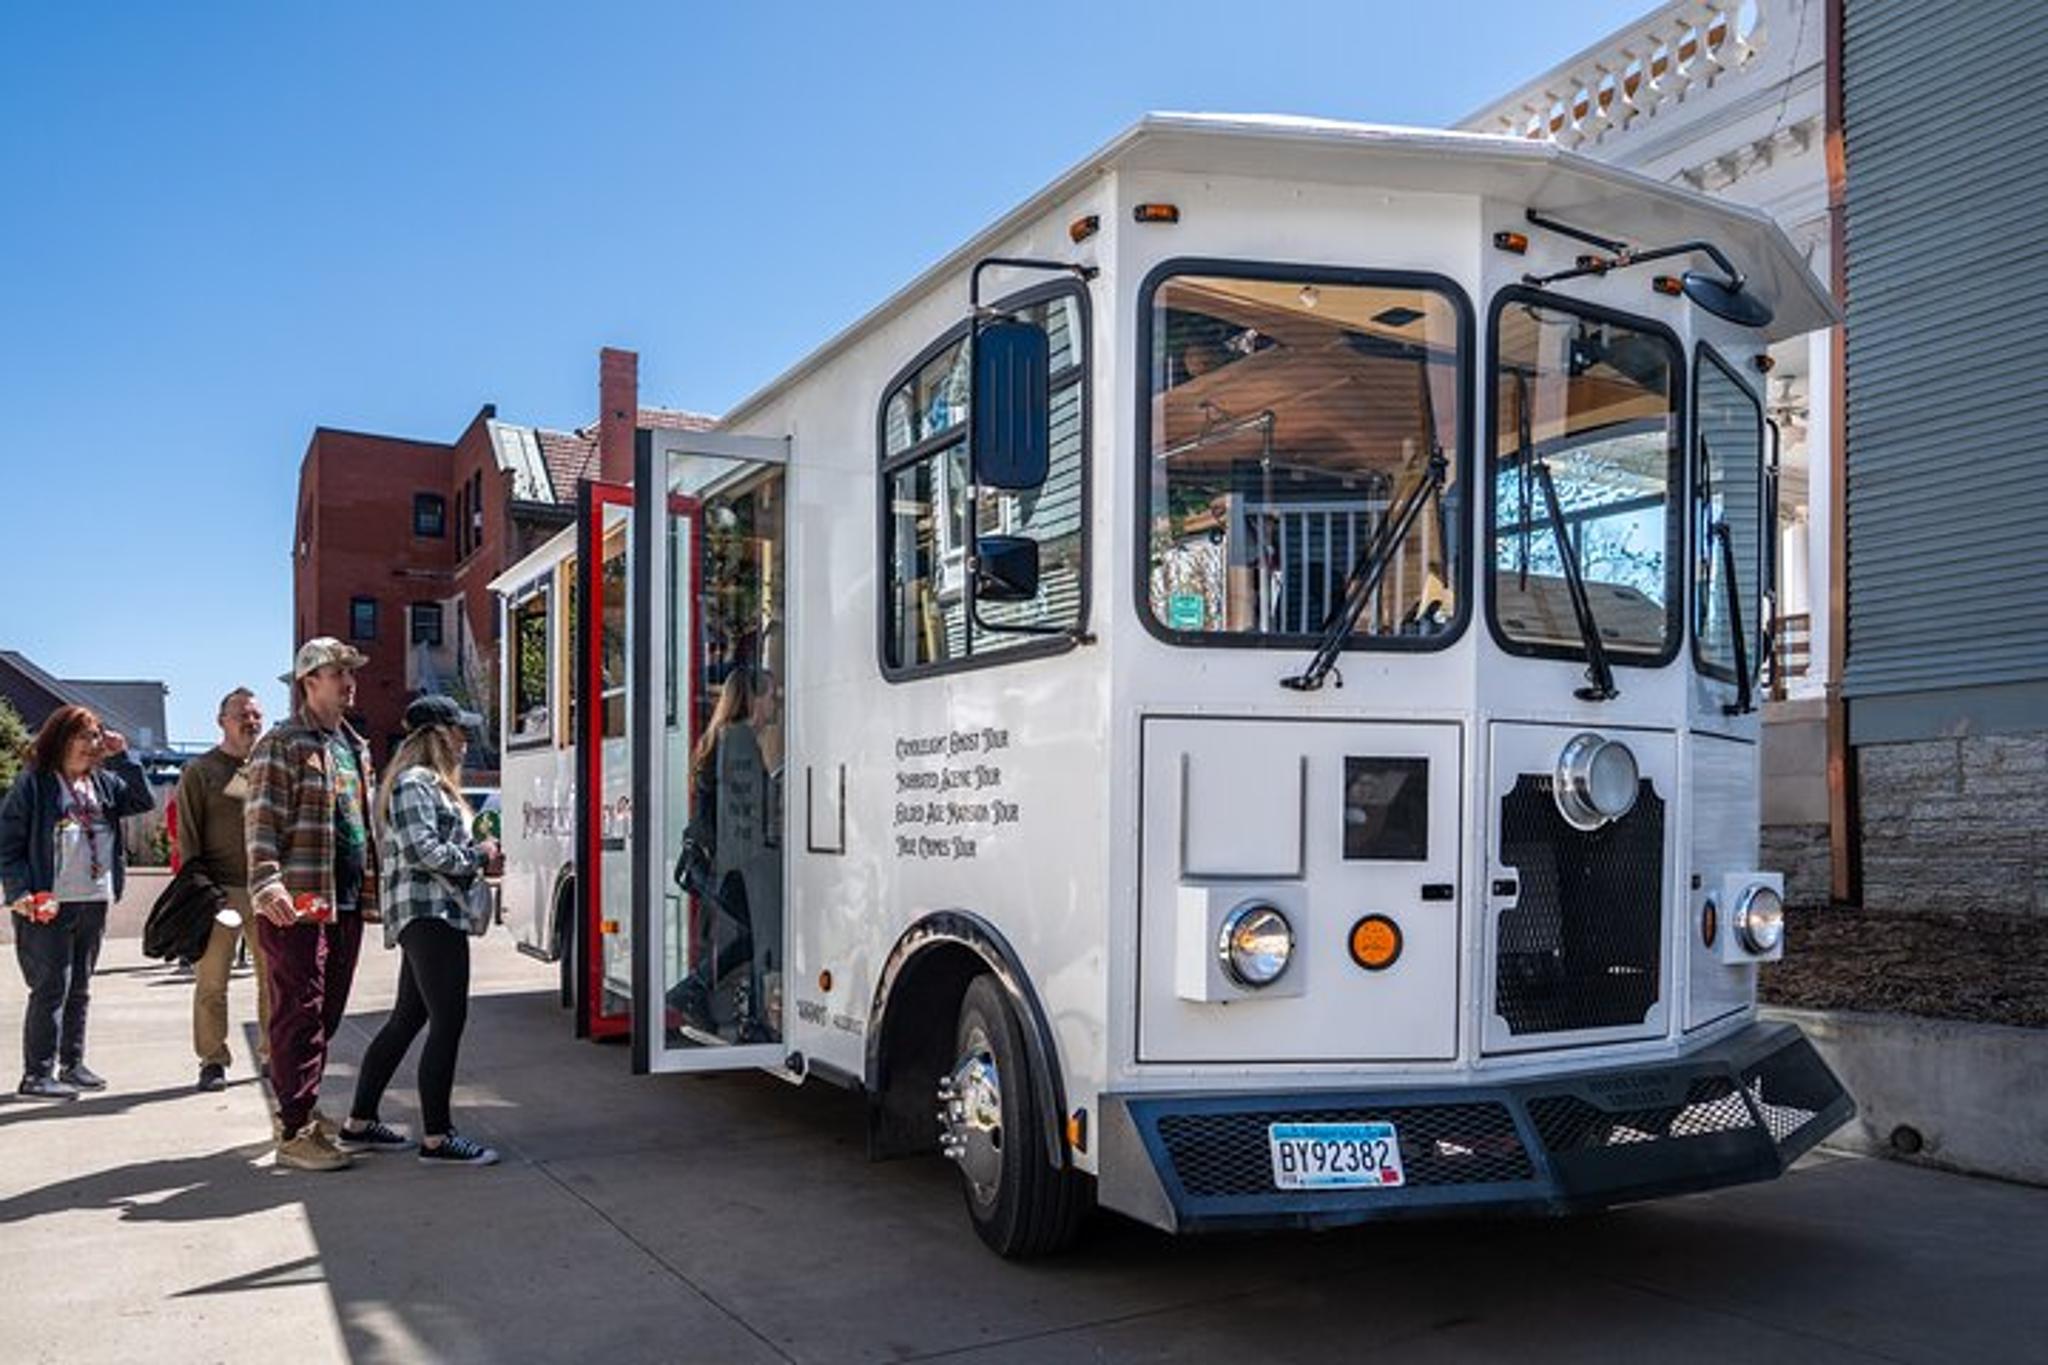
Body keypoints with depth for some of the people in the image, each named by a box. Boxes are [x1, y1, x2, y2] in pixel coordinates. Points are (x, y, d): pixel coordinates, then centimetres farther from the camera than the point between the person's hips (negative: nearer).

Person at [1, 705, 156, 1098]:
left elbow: (144, 801, 4)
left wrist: (122, 756, -2)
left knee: (80, 988, 13)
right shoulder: (34, 782, -5)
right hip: (47, 904, -6)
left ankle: (73, 1064, 22)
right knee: (51, 987, -6)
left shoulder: (104, 782, 12)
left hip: (94, 902, 6)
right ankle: (37, 1073, 0)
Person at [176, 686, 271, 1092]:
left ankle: (272, 1052, 16)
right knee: (212, 981, 1)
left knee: (275, 977, 5)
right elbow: (188, 836, 0)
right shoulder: (200, 771, 3)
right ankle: (213, 1060, 11)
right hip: (219, 890, -3)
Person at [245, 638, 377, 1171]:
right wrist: (266, 884, -28)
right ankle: (295, 1132, -2)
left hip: (347, 901, 8)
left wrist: (374, 881, 24)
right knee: (299, 1015, -6)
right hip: (298, 904, -8)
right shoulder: (282, 744, -7)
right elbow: (261, 822, -15)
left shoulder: (355, 746, 19)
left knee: (327, 1012, 14)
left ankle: (302, 1110, 27)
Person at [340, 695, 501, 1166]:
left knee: (408, 1018, 15)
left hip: (431, 916, 11)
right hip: (430, 914, -11)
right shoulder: (414, 783, -11)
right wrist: (478, 855, -9)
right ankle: (436, 1138, -5)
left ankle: (359, 1123, 23)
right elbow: (423, 850, -20)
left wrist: (476, 853, 12)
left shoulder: (431, 783, 22)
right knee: (448, 1022, -9)